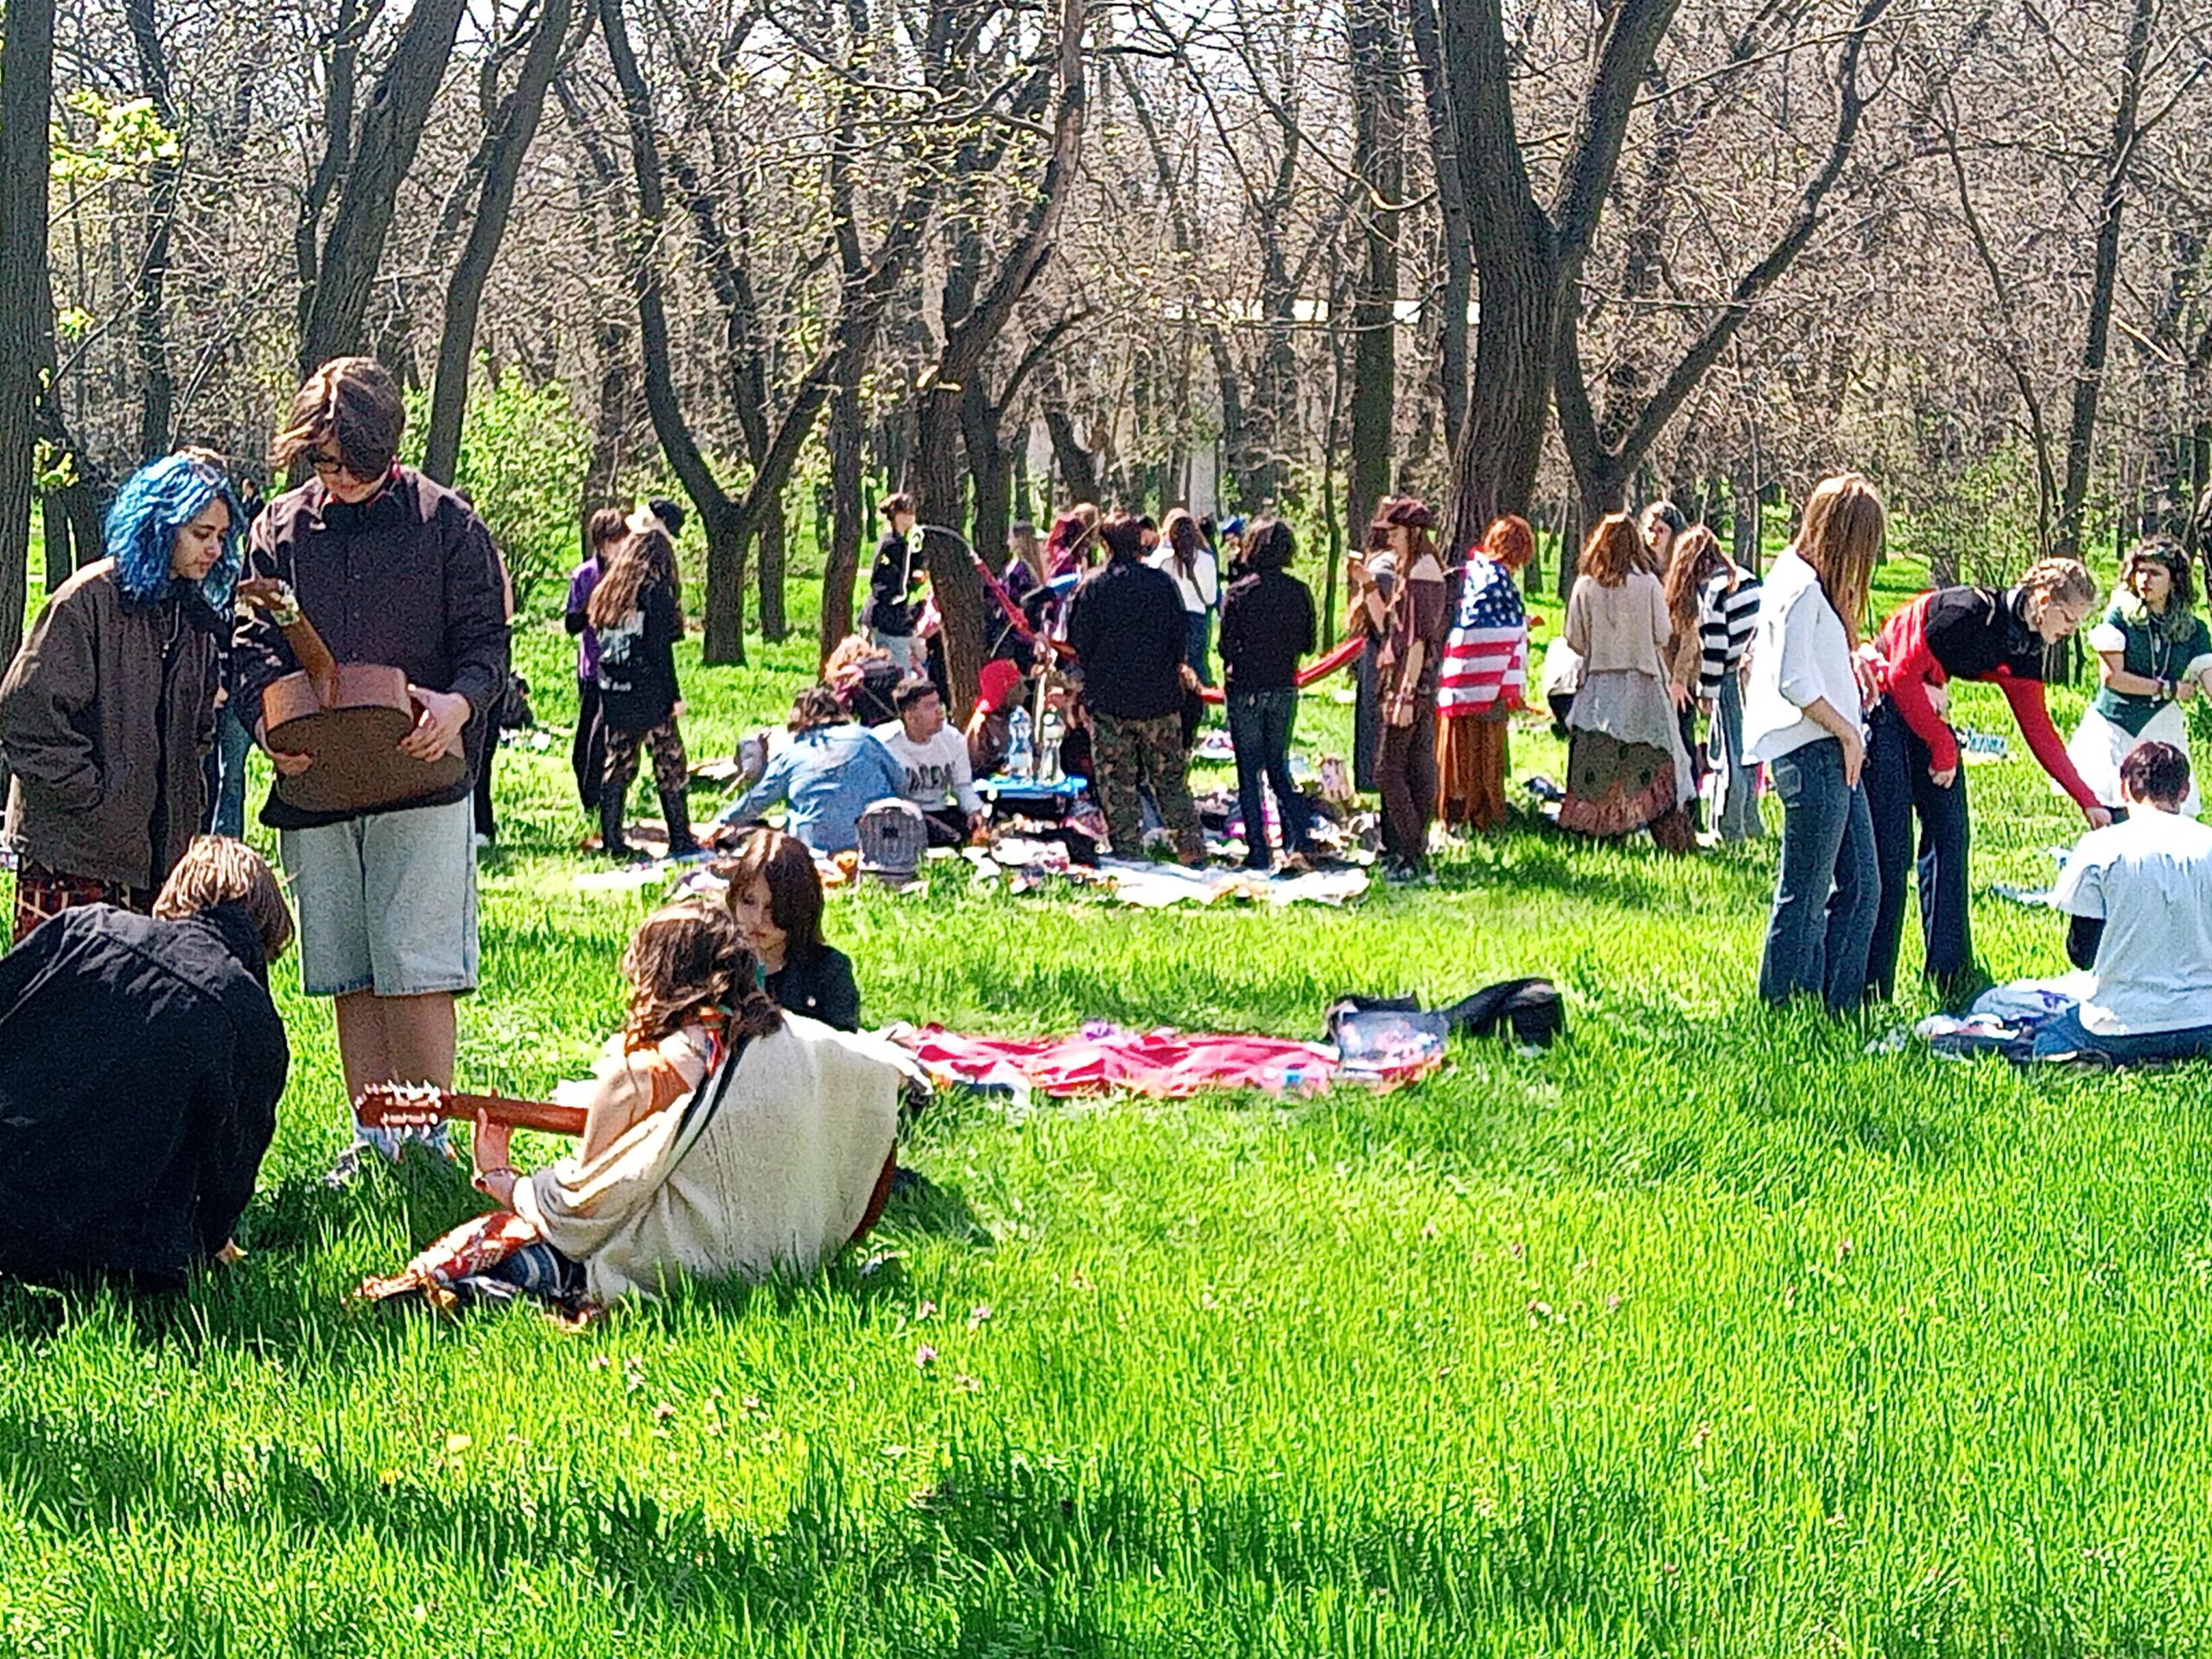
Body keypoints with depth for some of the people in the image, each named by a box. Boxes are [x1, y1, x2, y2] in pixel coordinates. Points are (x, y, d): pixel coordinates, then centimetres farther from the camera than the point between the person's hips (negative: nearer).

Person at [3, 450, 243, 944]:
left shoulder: (199, 616, 14)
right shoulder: (89, 599, -8)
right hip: (73, 849, -6)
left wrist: (188, 808, 10)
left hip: (161, 848, 6)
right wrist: (91, 796, -13)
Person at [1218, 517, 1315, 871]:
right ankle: (1298, 842, -1)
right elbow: (1307, 644, 5)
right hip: (1285, 689, 3)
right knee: (1279, 768, 15)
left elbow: (1226, 646, -9)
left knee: (1250, 774, 4)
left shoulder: (1238, 594, -13)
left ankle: (1258, 852, 4)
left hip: (1246, 691, -3)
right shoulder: (1299, 592, -4)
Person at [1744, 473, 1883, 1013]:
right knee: (1804, 896, -3)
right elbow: (1793, 681, -19)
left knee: (1859, 887, 11)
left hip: (1836, 753, 10)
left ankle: (1839, 1007, 16)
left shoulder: (1796, 576, 15)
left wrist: (1849, 660, 10)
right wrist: (1847, 731, -11)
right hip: (1813, 755, -10)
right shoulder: (1802, 586, -14)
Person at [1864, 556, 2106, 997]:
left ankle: (1947, 972, 13)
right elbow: (1904, 676, -22)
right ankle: (1871, 982, -7)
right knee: (1890, 846, -11)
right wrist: (1943, 746, -15)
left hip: (1921, 711, 9)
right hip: (1881, 701, -9)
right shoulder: (1970, 612, -23)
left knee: (1949, 833, 6)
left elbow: (2039, 730, 10)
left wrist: (2087, 800, 7)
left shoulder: (2022, 649, 3)